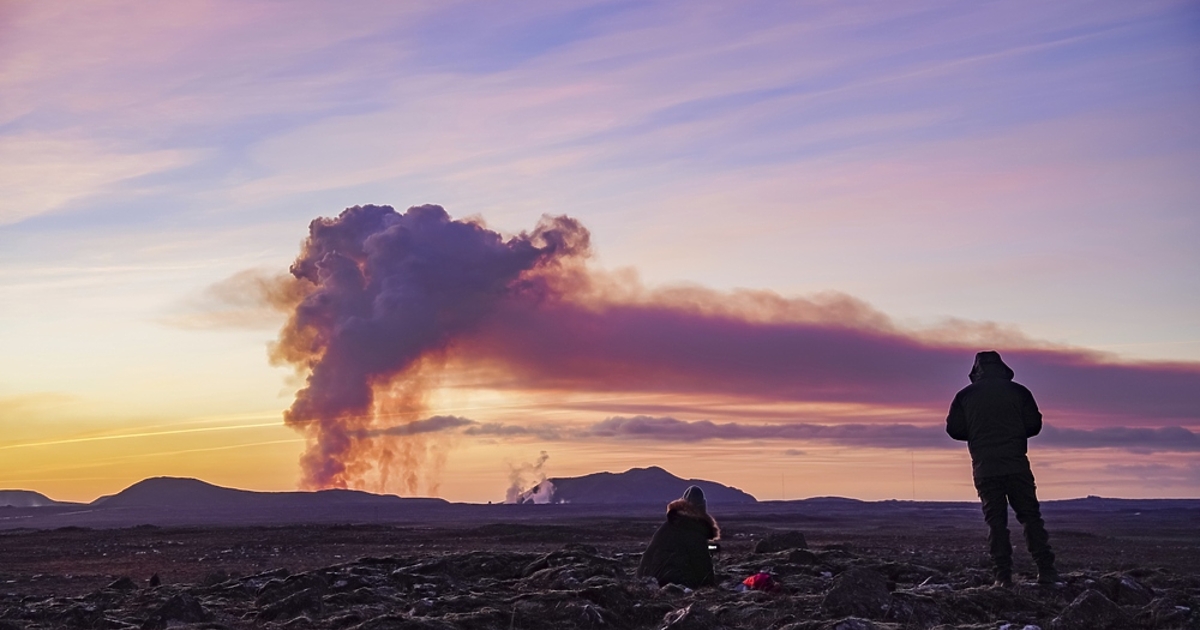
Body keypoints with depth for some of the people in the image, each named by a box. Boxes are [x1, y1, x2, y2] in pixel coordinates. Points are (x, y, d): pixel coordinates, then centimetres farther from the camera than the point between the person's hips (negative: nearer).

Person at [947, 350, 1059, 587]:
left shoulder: (965, 396, 4)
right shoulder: (1018, 391, 3)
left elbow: (954, 429, 3)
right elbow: (1034, 425, 3)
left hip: (984, 468, 0)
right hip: (1016, 466, 0)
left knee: (995, 521, 3)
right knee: (1030, 516, 5)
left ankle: (1003, 575, -2)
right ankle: (1046, 570, 0)